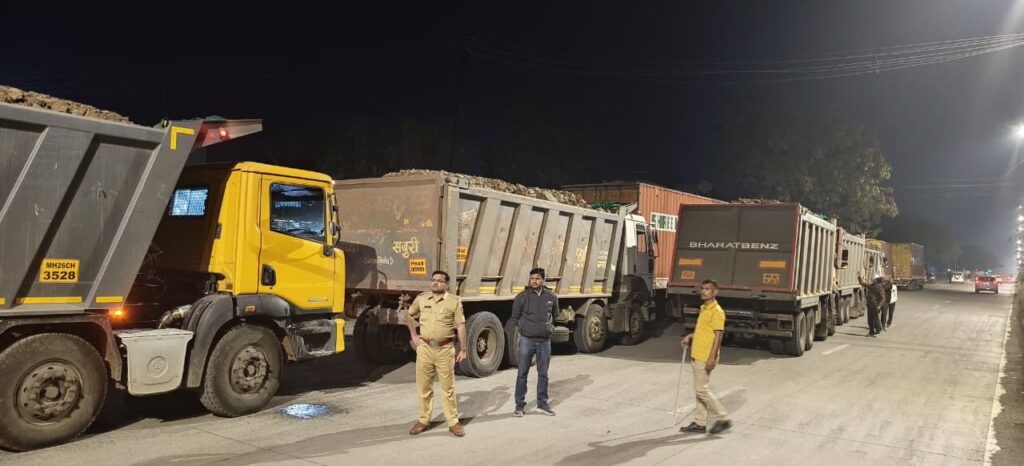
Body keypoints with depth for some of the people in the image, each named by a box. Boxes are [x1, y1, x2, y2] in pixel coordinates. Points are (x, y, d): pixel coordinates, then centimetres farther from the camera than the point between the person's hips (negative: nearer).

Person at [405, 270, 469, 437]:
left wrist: (463, 350, -6)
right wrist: (413, 335, 10)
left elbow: (461, 326, -3)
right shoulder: (421, 298, 5)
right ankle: (423, 421, 22)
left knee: (448, 387, 5)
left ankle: (453, 422, 14)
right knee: (424, 387, 9)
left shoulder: (454, 301, -3)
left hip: (445, 349, -2)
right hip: (424, 348, 2)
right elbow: (409, 316, 21)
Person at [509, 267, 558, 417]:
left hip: (545, 341, 2)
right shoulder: (522, 296, -5)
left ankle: (542, 403, 25)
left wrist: (550, 328, 12)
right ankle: (519, 405, 14)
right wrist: (514, 336, 1)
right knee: (522, 374, 4)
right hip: (526, 340, -2)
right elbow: (514, 318, 2)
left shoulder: (551, 297, 2)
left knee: (543, 374, 12)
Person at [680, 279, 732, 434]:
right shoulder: (704, 309, 13)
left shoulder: (716, 311, -15)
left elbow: (718, 336, -19)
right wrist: (690, 336, 12)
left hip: (706, 358, -9)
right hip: (697, 356, 9)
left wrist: (712, 358, -24)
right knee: (699, 390, 12)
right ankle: (700, 423, 18)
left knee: (701, 389, -6)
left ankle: (723, 418, 6)